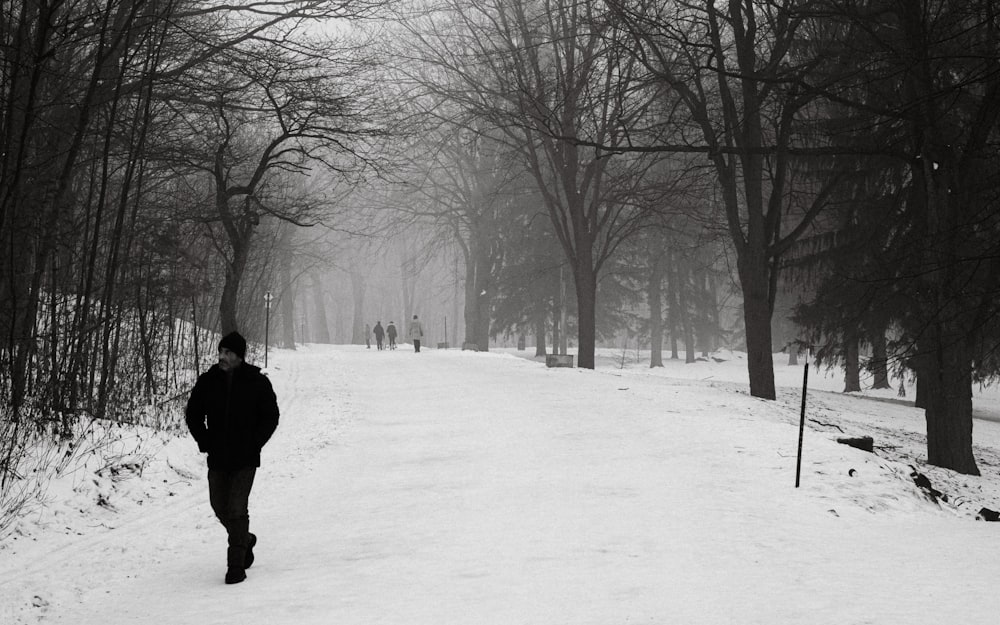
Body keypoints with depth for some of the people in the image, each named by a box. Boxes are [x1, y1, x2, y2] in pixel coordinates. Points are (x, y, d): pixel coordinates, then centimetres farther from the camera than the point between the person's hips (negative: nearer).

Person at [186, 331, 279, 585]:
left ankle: (236, 566, -3)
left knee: (237, 509, -10)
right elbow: (193, 415, 11)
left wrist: (253, 444, -7)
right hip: (217, 459, 4)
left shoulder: (257, 382, -5)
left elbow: (271, 417, 1)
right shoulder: (207, 382, 1)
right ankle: (245, 540, 40)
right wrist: (205, 442, 1)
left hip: (245, 459, -4)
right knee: (220, 507, 12)